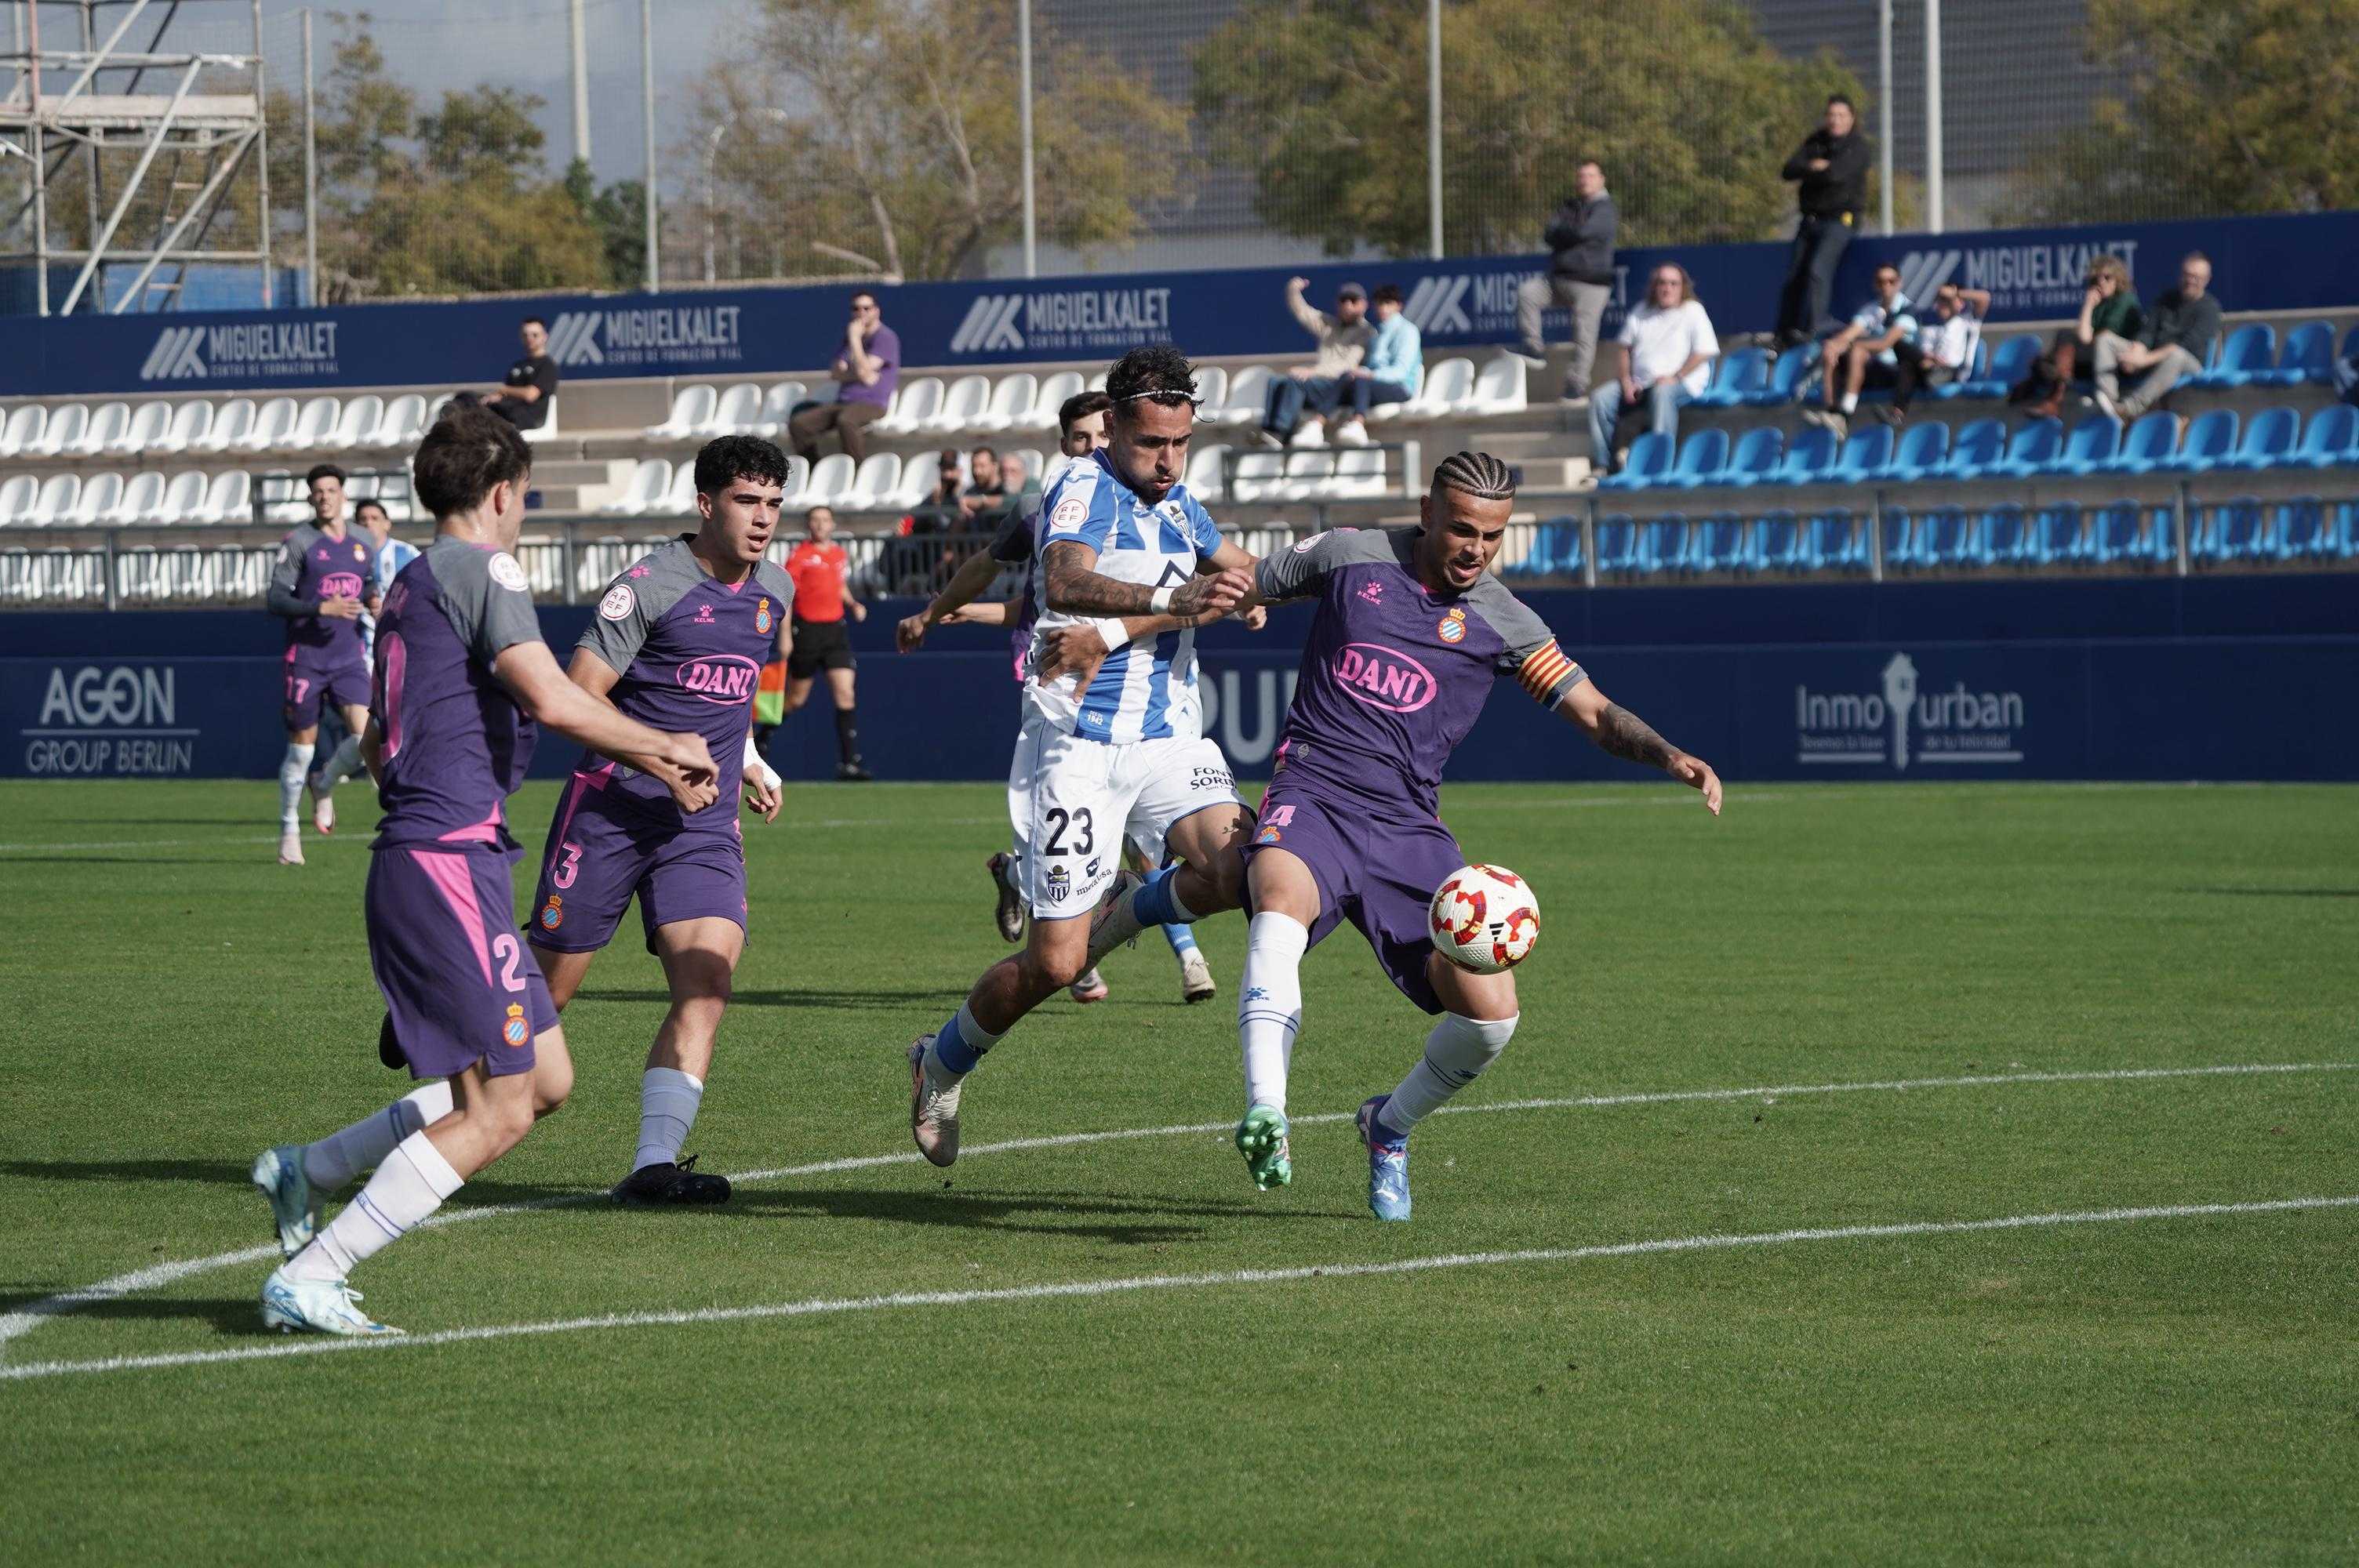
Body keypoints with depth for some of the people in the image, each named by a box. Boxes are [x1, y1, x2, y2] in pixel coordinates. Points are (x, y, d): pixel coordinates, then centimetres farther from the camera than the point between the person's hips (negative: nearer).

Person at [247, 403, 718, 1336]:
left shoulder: (408, 589, 20)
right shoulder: (479, 570, -7)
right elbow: (552, 698, -19)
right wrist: (668, 750, -5)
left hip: (411, 864, 10)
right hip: (450, 863, -10)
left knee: (546, 1081, 12)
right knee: (495, 1112, -8)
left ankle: (307, 1171, 16)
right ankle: (309, 1280, -10)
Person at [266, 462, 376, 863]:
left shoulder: (362, 545, 10)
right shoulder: (298, 541, -5)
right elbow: (276, 599, -10)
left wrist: (373, 603, 1)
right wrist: (323, 608, -22)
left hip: (349, 658, 3)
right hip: (306, 657, -3)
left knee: (365, 736, -15)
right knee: (301, 749, 2)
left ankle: (324, 785, 16)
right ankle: (288, 831, 18)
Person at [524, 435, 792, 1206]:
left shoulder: (774, 591, 10)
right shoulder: (650, 584, -12)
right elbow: (575, 698, -15)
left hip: (705, 824, 5)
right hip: (611, 811, -5)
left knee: (708, 983, -16)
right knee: (547, 990, 3)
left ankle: (655, 1163, -20)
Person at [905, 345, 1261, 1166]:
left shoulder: (1177, 504, 14)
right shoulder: (1085, 487, -11)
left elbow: (1242, 574, 29)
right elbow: (1066, 583, -31)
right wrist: (1172, 599, -45)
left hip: (1169, 738, 6)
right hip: (1078, 748, -6)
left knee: (1236, 867, -23)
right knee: (1054, 963, -8)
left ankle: (1119, 910, 9)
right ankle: (939, 1067, 20)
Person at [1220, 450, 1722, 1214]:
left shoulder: (1502, 622, 6)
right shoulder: (1349, 557, 5)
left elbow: (1595, 713, 5)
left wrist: (1670, 755, -13)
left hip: (1407, 829, 2)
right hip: (1311, 799, -2)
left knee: (1491, 1013, -12)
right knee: (1281, 903, -38)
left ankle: (1390, 1126, 21)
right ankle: (1265, 1119, -51)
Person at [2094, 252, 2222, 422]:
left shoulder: (2209, 307, -3)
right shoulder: (2167, 298, 17)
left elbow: (2186, 345, -15)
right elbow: (2147, 331, 9)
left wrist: (2147, 359, -23)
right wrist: (2138, 352, -14)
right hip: (2150, 359, 6)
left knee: (2176, 356, -42)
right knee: (2106, 339, -7)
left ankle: (2127, 409, -57)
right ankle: (2108, 395, -33)